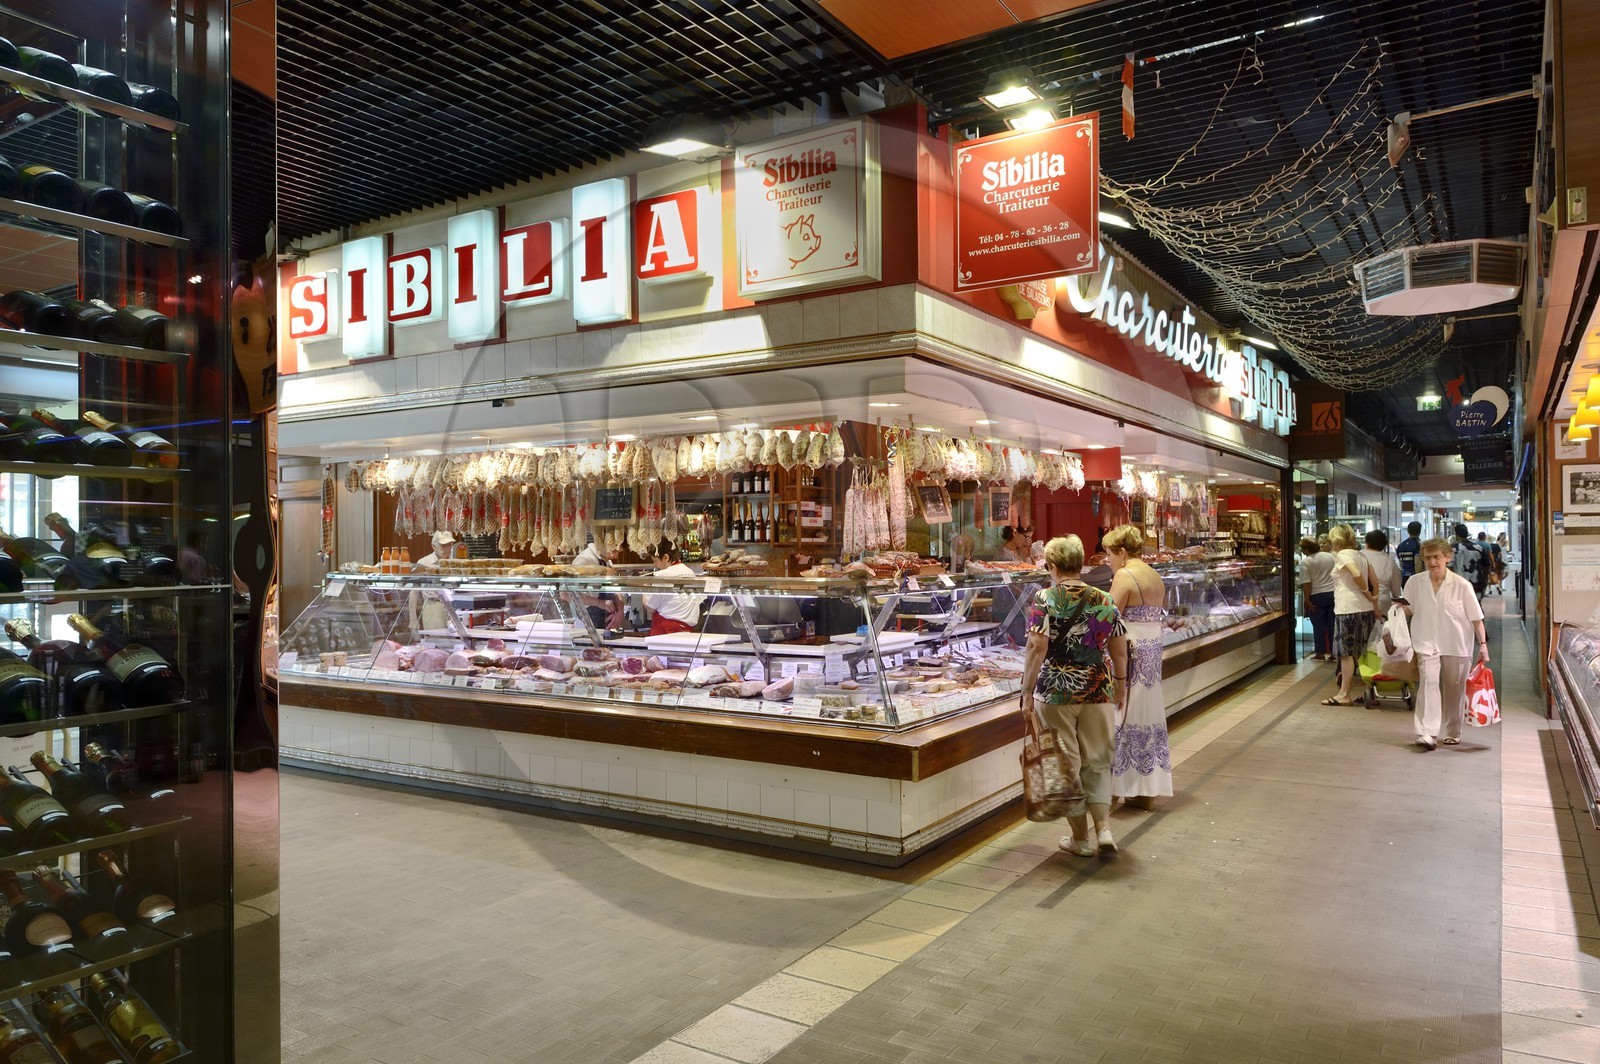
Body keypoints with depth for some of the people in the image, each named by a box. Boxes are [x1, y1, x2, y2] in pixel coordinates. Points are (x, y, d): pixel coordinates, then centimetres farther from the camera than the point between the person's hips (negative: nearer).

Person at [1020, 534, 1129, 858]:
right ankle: (1104, 829, 6)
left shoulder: (1043, 599, -9)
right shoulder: (1104, 600, 2)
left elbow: (1037, 649, -17)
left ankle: (1081, 838, 18)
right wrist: (1120, 686, 19)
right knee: (1098, 762, 16)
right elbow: (1119, 652, 6)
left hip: (1056, 693, -3)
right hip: (1098, 692, 3)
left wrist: (1027, 692, -11)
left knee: (1067, 764, 8)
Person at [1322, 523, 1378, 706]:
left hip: (1348, 609, -8)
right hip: (1366, 609, 8)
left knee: (1346, 653, -3)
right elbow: (1374, 581, 13)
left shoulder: (1342, 555, -8)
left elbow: (1357, 574, -24)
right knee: (1358, 652, 12)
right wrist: (1374, 601, 14)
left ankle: (1344, 695, 0)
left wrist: (1367, 593, -10)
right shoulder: (1360, 555, 15)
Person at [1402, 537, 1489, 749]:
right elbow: (1409, 611, 12)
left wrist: (1483, 644, -5)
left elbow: (1476, 618, -1)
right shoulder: (1414, 583, -1)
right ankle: (1426, 733, -23)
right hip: (1427, 643, 0)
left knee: (1454, 689, 11)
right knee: (1428, 681, -17)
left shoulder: (1461, 585, -6)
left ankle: (1452, 732, 28)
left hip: (1456, 645, 0)